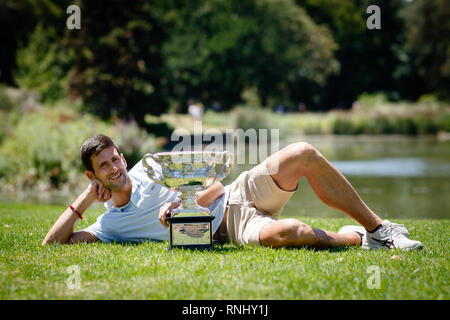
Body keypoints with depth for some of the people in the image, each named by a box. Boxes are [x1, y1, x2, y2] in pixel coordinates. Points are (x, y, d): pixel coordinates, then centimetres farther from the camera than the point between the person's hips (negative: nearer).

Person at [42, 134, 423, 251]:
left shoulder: (147, 169, 12)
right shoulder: (109, 225, 5)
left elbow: (214, 186, 9)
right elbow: (52, 243, -5)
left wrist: (181, 204, -12)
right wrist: (86, 198, -4)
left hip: (240, 193, 4)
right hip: (232, 230, -4)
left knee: (302, 154, -23)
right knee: (286, 232, -40)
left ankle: (377, 226, -13)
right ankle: (359, 238, -13)